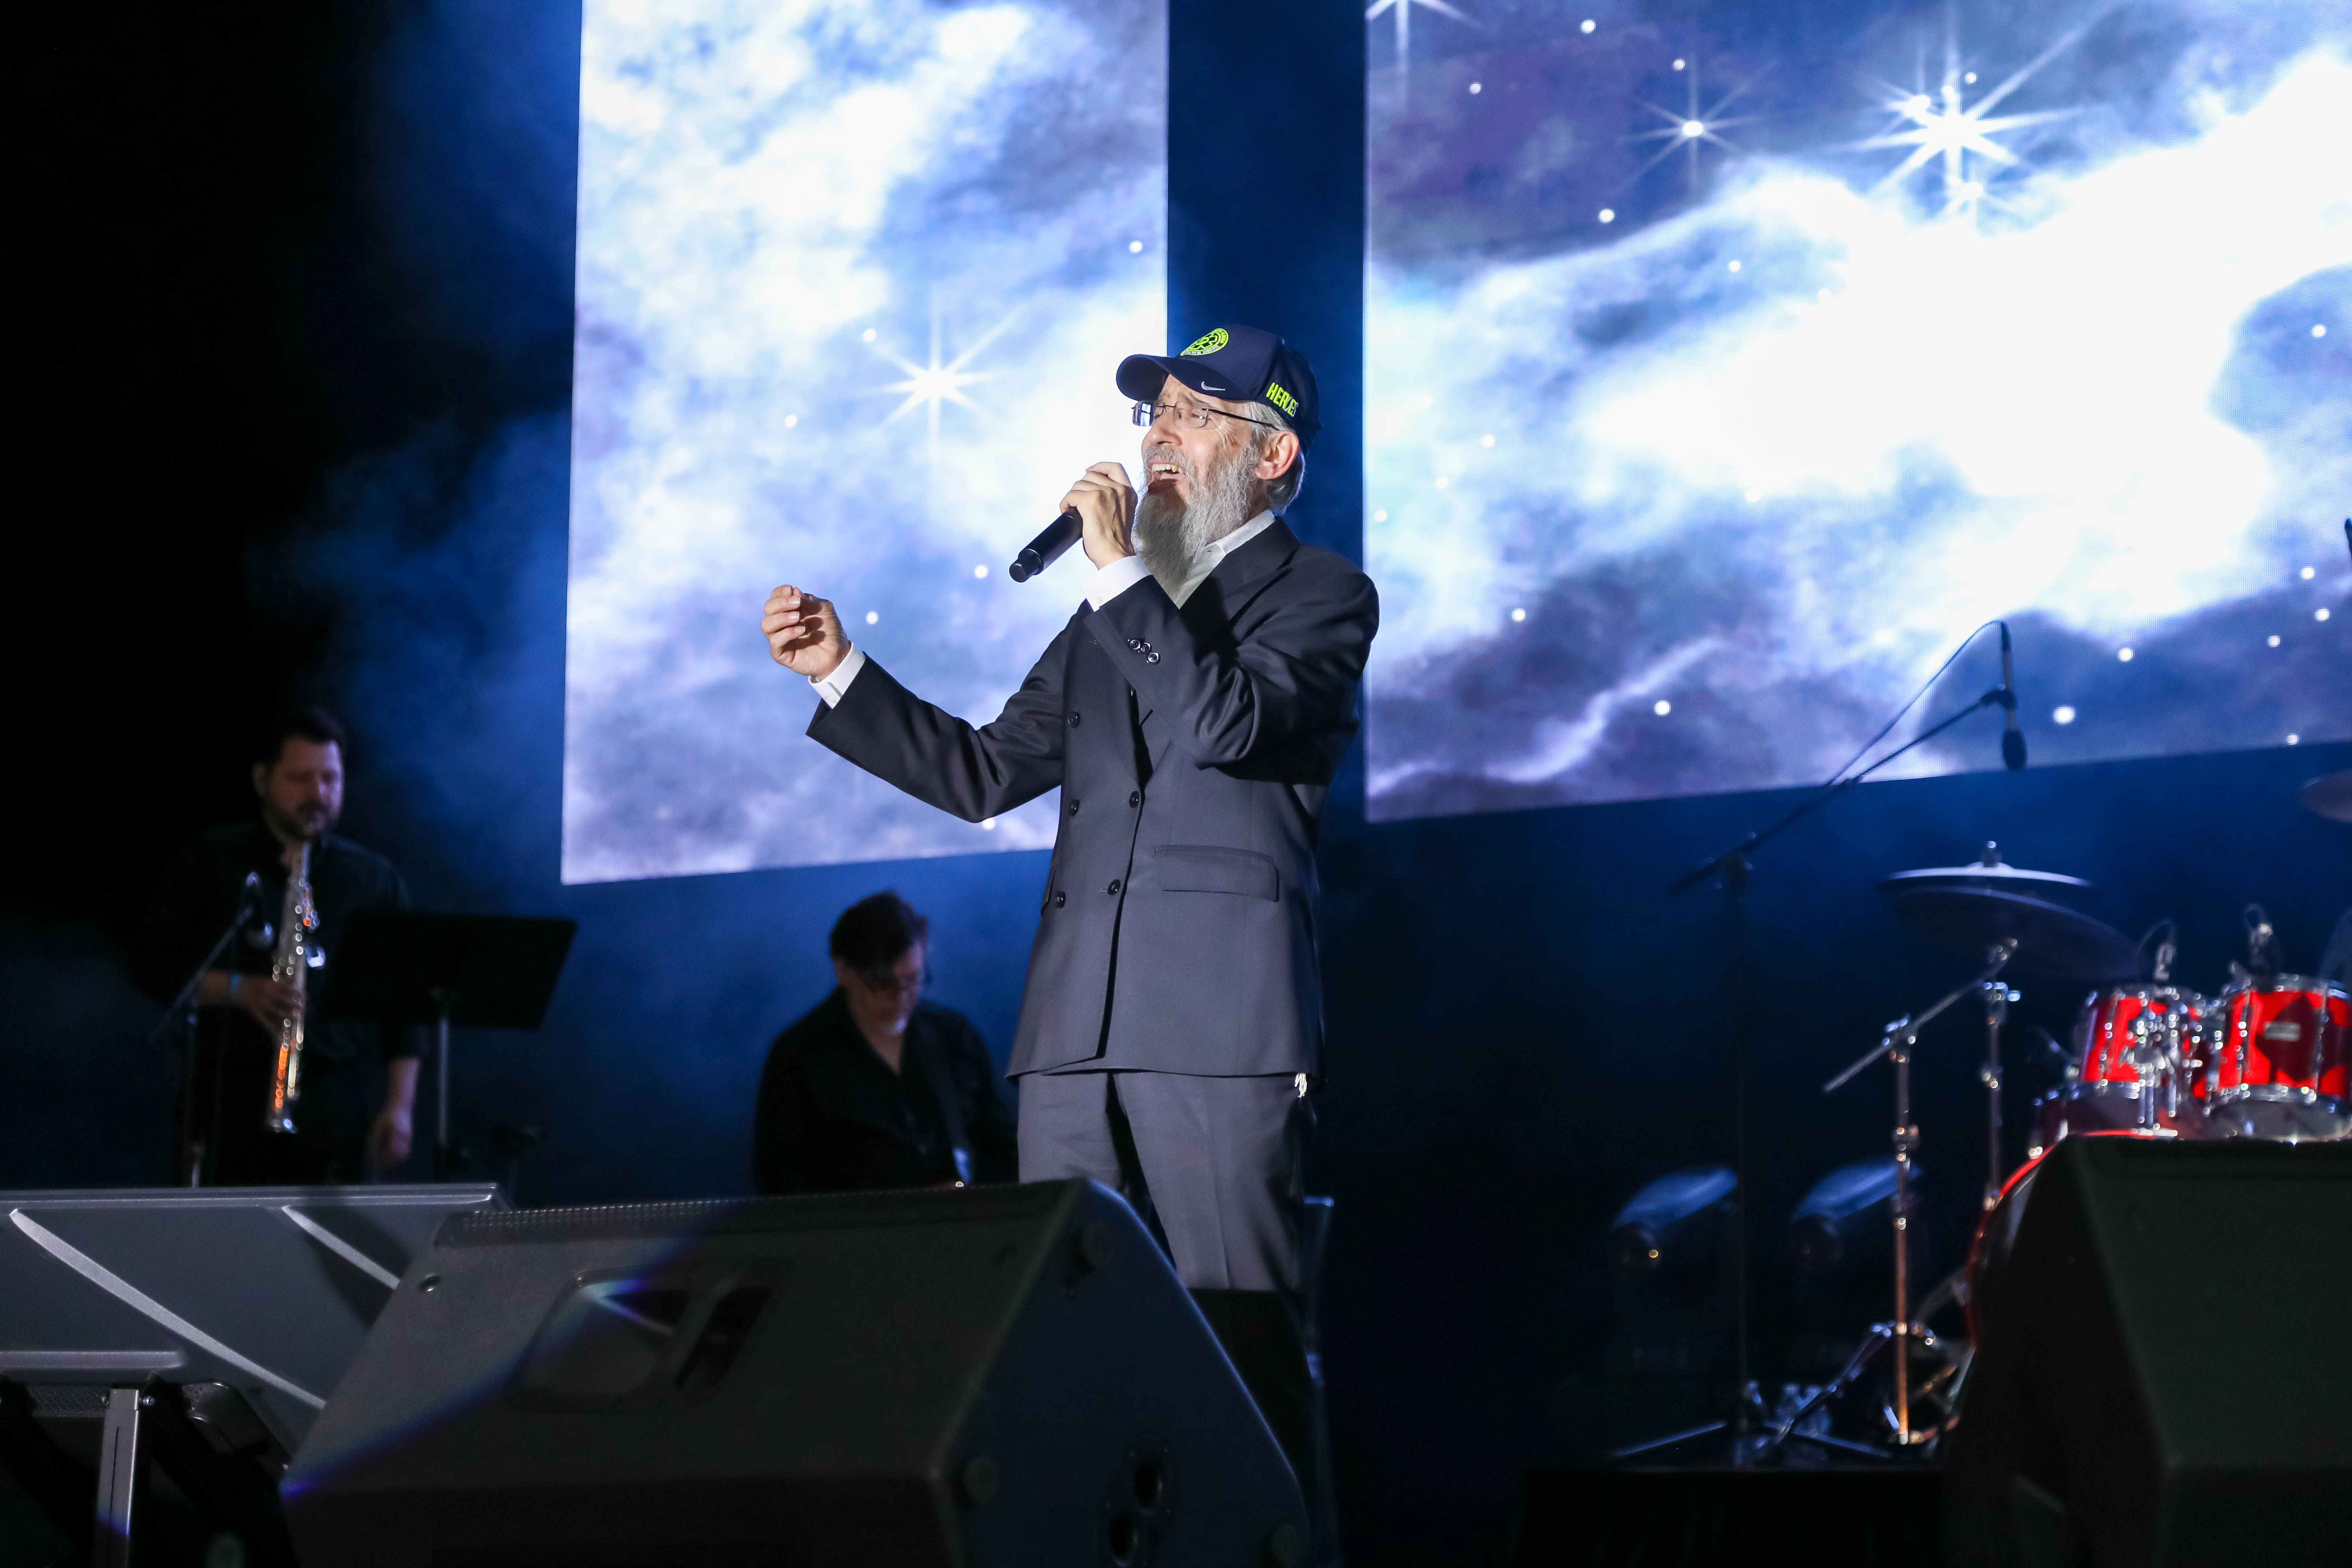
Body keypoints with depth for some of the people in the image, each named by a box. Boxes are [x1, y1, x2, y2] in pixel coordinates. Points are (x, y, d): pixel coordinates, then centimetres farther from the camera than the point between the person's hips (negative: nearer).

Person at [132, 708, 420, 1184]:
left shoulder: (375, 880, 12)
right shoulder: (211, 864, 7)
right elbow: (150, 965, 3)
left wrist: (400, 1104, 1)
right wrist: (239, 990, -13)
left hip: (337, 1107, 2)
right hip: (229, 1102, -1)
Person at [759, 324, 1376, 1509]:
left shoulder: (1320, 596, 4)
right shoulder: (1116, 615, 23)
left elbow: (1227, 723, -15)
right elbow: (984, 774, 22)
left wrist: (1117, 571, -12)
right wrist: (841, 674, 15)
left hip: (1220, 1033, -6)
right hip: (1077, 1035, 6)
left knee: (1240, 1353, -8)